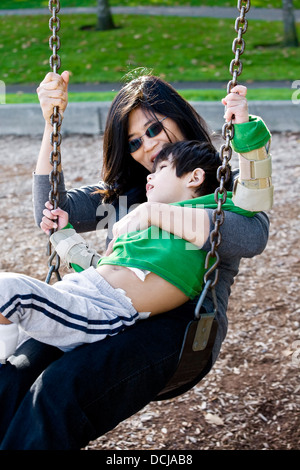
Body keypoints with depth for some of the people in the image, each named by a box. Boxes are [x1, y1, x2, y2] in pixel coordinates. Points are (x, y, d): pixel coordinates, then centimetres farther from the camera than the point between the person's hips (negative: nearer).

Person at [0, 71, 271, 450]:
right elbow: (51, 213, 13)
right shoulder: (123, 191, 26)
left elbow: (252, 239, -12)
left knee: (61, 387, -33)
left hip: (183, 322, -4)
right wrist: (51, 125, 9)